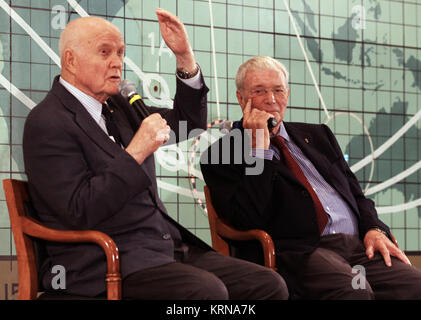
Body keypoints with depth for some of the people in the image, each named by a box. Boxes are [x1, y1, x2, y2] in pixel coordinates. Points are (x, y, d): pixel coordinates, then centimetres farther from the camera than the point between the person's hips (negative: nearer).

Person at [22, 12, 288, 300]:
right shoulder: (47, 122, -8)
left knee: (270, 285, -10)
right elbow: (80, 211, -17)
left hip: (167, 246, 8)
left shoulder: (117, 106, 18)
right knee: (207, 290, -34)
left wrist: (185, 56, 12)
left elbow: (189, 123, 25)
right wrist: (136, 152, -19)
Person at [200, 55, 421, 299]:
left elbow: (356, 193, 25)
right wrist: (258, 148, -8)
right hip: (298, 252, -5)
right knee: (354, 290, -37)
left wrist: (374, 229, 4)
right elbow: (248, 220, -8)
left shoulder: (317, 135, 26)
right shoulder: (220, 154, 7)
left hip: (357, 244, 6)